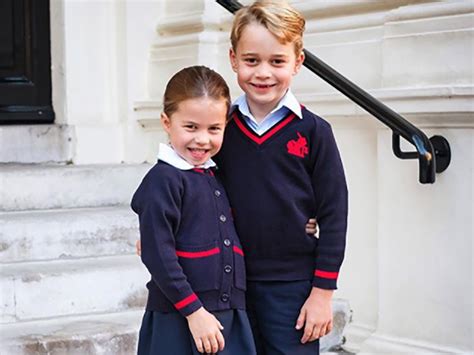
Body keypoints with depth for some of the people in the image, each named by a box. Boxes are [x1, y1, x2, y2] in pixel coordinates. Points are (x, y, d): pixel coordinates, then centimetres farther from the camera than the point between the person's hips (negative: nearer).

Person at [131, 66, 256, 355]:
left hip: (230, 317, 7)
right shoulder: (163, 180, -11)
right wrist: (194, 311, -16)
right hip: (179, 322, -7)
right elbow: (158, 255, -15)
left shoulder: (215, 176, 13)